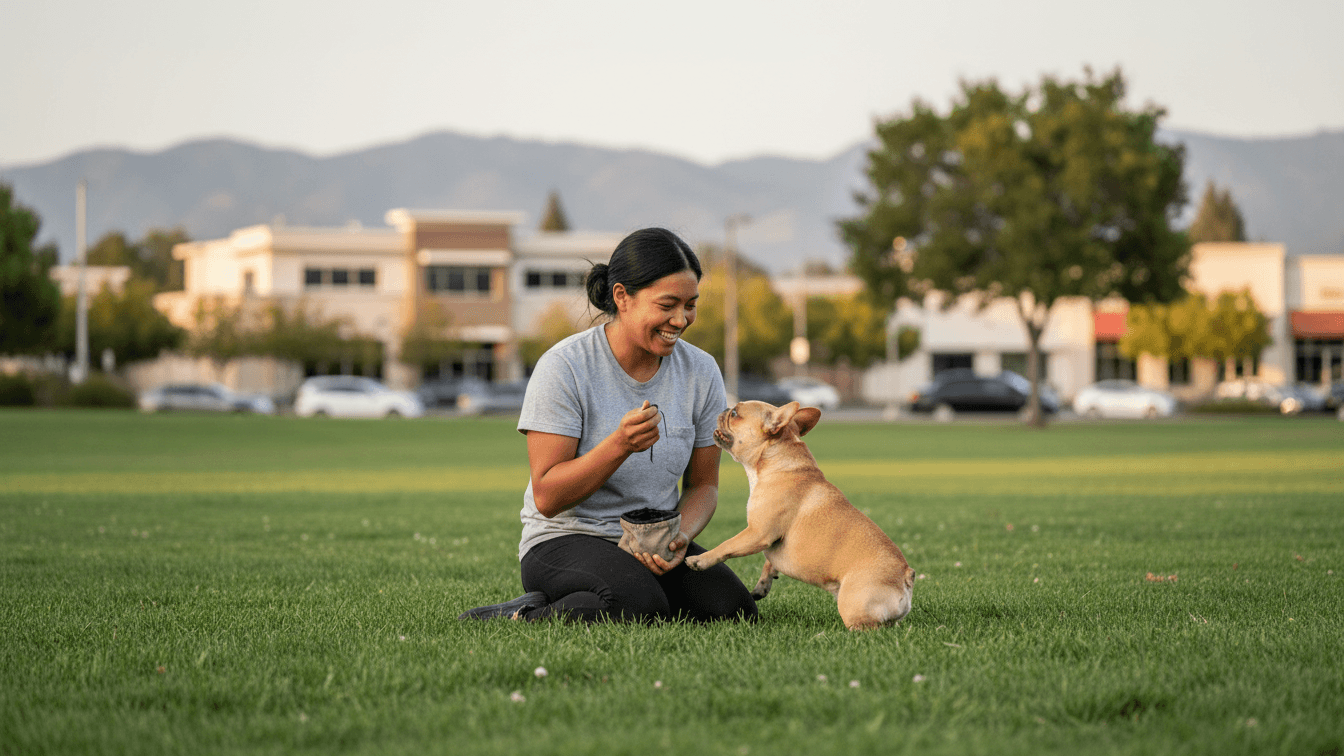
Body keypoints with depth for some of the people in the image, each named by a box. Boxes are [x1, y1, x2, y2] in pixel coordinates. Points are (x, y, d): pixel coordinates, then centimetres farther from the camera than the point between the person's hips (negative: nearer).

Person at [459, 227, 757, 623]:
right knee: (638, 606, -36)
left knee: (734, 608, -21)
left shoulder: (701, 372, 0)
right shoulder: (563, 367, -14)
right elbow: (547, 497, -16)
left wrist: (681, 537, -13)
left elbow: (702, 484, 9)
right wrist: (620, 445, -31)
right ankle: (523, 619, -12)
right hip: (564, 542, -6)